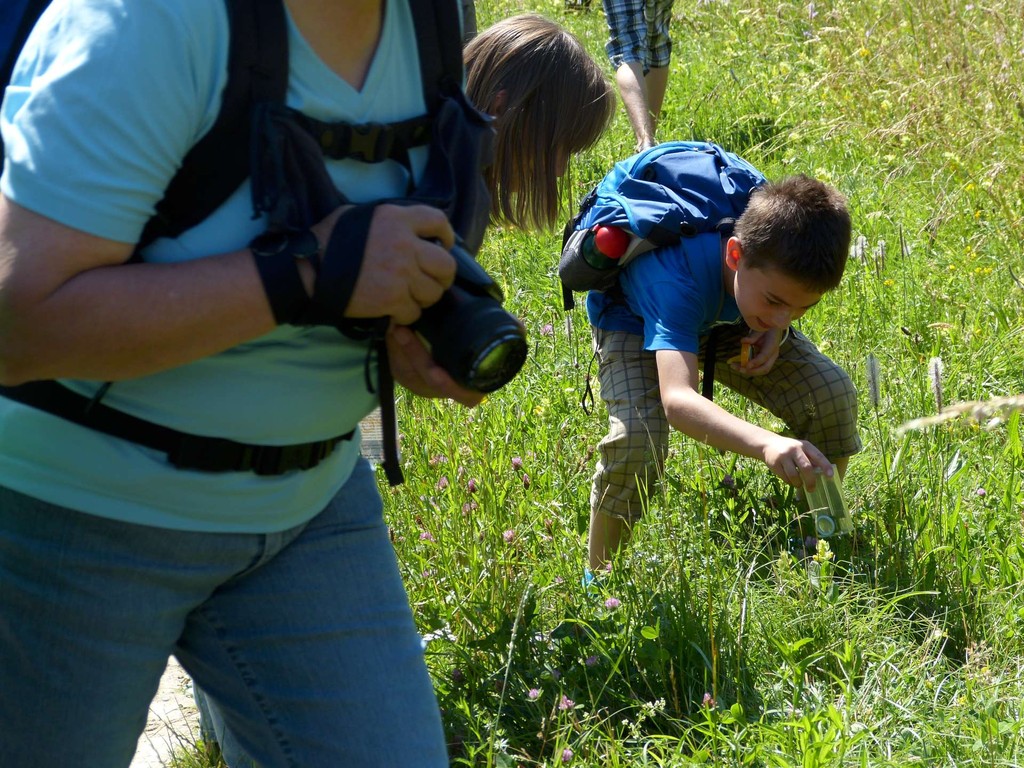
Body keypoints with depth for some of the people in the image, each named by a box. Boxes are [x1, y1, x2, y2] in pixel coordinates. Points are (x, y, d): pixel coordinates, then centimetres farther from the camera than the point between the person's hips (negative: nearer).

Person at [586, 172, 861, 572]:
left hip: (729, 319, 5)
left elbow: (791, 300, -2)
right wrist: (766, 444, -76)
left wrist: (778, 331, -26)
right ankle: (600, 577, -8)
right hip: (635, 322, -5)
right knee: (636, 438, -33)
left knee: (833, 395, -15)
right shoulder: (677, 279, -46)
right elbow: (677, 400, -59)